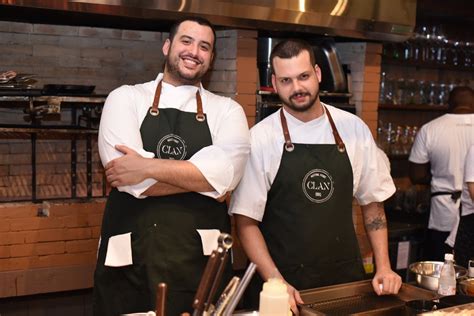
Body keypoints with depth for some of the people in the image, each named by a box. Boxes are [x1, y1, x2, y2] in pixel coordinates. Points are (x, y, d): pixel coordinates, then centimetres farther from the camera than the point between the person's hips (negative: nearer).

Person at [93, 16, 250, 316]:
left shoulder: (228, 110, 6)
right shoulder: (126, 98, 2)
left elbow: (224, 172, -14)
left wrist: (148, 167, -16)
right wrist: (200, 178, -7)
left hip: (202, 260, 1)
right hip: (129, 258, 0)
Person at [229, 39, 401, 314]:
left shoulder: (354, 129, -1)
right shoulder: (260, 139, -9)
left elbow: (373, 202, 8)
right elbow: (246, 221, -8)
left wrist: (384, 268, 0)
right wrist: (276, 283, -16)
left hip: (347, 279, 3)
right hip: (283, 283, -3)